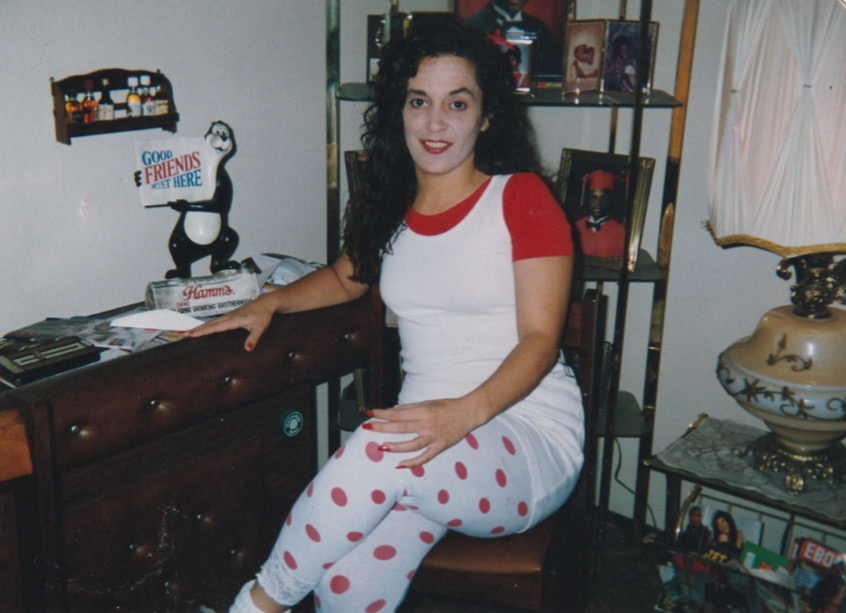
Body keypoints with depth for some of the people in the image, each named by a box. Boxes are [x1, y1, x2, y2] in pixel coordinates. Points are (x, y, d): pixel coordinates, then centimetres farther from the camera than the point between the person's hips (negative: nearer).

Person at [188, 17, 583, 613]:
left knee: (380, 450, -34)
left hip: (530, 440, -3)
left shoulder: (522, 198, -5)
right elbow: (346, 276, 30)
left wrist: (467, 411, -27)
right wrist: (268, 303, 13)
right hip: (432, 433, 4)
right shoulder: (391, 207, 11)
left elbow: (540, 339, -10)